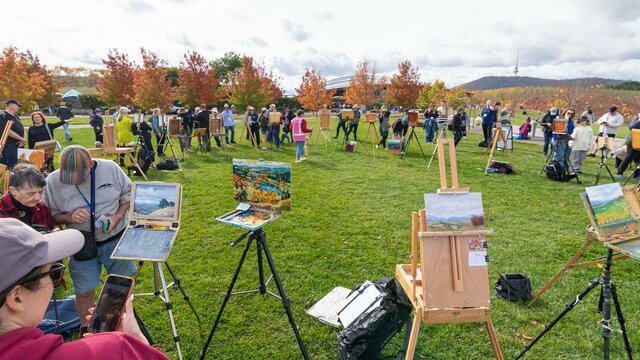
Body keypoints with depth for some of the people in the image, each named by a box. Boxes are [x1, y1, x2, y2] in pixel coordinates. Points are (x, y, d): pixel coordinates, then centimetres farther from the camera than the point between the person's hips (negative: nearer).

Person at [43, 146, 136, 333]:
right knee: (84, 293, 11)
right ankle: (87, 331, 37)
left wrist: (117, 217, -17)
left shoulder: (110, 168, -14)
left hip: (117, 239, 0)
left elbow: (128, 195, -2)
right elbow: (51, 215, -2)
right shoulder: (53, 181, -12)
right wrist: (70, 217, -23)